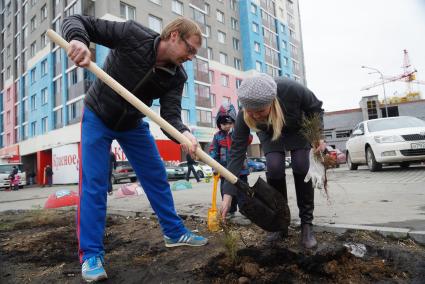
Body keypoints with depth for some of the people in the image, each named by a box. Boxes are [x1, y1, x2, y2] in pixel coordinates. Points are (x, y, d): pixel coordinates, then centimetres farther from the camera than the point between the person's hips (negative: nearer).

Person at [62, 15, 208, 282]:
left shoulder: (176, 77, -14)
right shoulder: (133, 34, -24)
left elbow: (170, 113, -23)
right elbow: (77, 21, -19)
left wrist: (184, 133, -46)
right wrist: (78, 40, -43)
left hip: (133, 125, 4)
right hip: (97, 117, -4)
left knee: (157, 176, 5)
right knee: (94, 184, -8)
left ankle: (174, 232, 21)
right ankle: (91, 254, 4)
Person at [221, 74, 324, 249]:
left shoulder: (291, 89, -40)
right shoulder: (244, 116, -36)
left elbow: (316, 108, -17)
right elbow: (237, 153, -33)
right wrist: (227, 195, -35)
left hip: (298, 129, 0)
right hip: (270, 134, 1)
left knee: (301, 167, -19)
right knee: (274, 168, -21)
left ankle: (307, 223, -3)